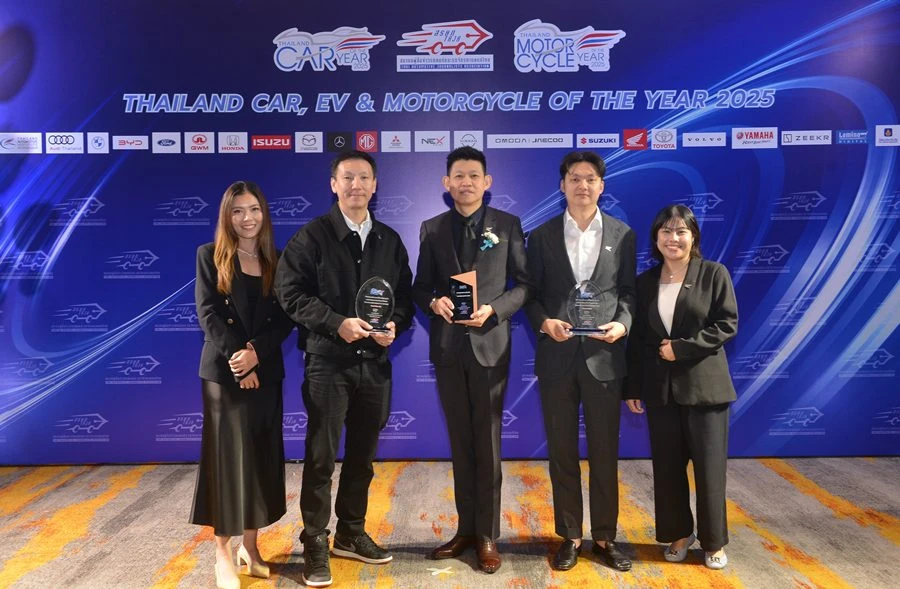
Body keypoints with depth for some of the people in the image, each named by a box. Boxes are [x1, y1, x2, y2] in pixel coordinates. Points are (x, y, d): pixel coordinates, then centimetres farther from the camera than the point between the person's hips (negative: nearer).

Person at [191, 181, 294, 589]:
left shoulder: (276, 260, 8)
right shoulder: (210, 255, 1)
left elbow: (285, 319, 1)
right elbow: (207, 314, -7)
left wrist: (257, 353, -15)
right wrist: (236, 357, -16)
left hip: (267, 372, 3)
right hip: (224, 371, -3)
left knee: (261, 458, 7)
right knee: (228, 457, 0)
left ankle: (250, 546, 20)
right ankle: (223, 554, 10)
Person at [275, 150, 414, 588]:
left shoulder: (390, 240, 11)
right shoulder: (311, 236, -3)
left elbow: (404, 294, 12)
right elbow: (290, 293, -10)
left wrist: (395, 326, -8)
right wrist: (337, 324, -20)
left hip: (375, 362, 5)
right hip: (328, 362, -4)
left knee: (363, 455, 15)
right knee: (321, 457, 2)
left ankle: (351, 534, 31)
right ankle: (315, 545, 15)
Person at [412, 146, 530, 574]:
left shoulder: (507, 225, 2)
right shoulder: (432, 229, 8)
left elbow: (524, 283, 0)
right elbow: (420, 286, 8)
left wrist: (493, 310, -16)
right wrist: (433, 302, -14)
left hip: (489, 344, -2)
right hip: (447, 346, 3)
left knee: (487, 442, 3)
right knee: (460, 442, 11)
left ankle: (488, 535, 16)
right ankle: (466, 528, 24)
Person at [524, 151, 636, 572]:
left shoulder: (622, 235, 7)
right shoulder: (542, 236, 6)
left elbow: (628, 291, 6)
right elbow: (531, 293, 4)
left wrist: (623, 323, -12)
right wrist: (543, 322, -14)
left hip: (603, 356, 0)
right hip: (557, 357, 0)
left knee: (605, 452, 8)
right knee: (561, 452, 8)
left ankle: (605, 537, 23)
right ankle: (570, 536, 22)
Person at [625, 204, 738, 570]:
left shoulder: (713, 273, -2)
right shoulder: (645, 281, 7)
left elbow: (727, 325, -7)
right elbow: (637, 338, 8)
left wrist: (682, 347, -15)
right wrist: (632, 387, 5)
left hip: (704, 385, -3)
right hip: (660, 387, 3)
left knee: (709, 466, 4)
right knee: (667, 466, 8)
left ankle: (713, 541, 21)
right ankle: (679, 533, 26)